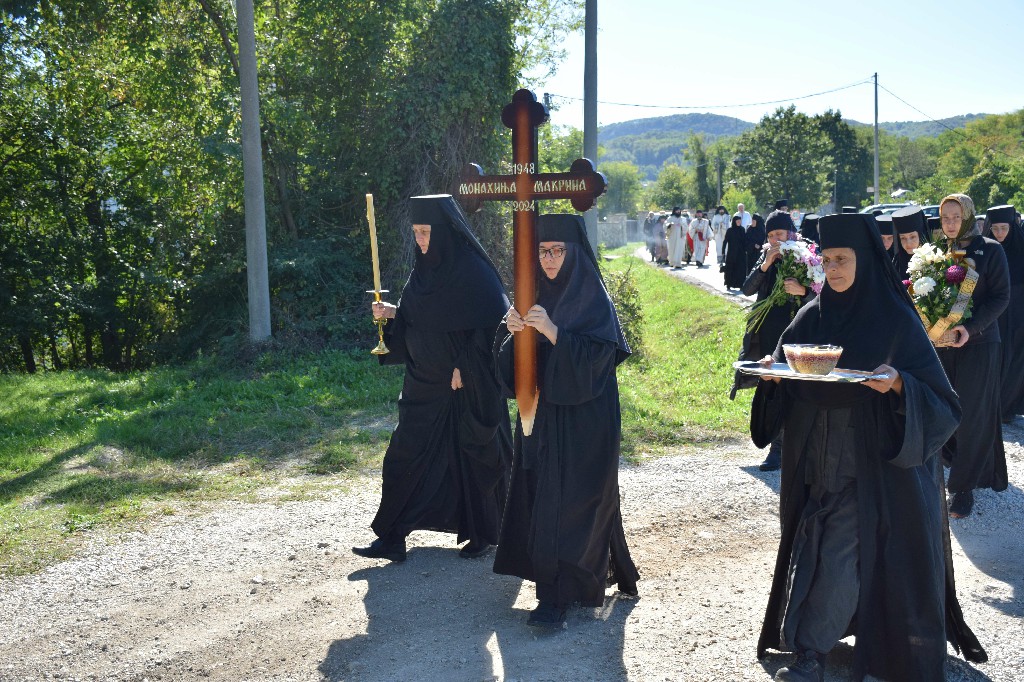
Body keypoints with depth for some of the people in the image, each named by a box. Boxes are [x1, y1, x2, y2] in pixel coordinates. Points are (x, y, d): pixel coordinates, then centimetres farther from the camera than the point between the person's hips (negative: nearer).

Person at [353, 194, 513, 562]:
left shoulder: (474, 272, -15)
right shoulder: (425, 270, 7)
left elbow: (492, 326, -17)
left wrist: (465, 368, -19)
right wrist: (392, 313, -5)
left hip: (468, 386, -7)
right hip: (425, 385, 7)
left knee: (474, 457, 6)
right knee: (405, 455, 5)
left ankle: (484, 534, 25)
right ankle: (391, 538, 12)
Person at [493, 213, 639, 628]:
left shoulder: (594, 301, -9)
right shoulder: (537, 296, 8)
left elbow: (598, 357, -19)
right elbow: (515, 361, 5)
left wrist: (552, 331, -27)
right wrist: (513, 331, -16)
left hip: (582, 419, -6)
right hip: (541, 414, 6)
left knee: (568, 501, -7)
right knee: (541, 495, 12)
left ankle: (557, 596, 1)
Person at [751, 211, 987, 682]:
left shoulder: (896, 320, -7)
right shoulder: (811, 317, 5)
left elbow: (939, 398, -7)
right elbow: (784, 387, 10)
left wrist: (898, 384, -27)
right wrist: (772, 373, -13)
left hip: (872, 462, -4)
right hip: (817, 461, 4)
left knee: (840, 557, -6)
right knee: (815, 552, 8)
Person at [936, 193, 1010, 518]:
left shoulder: (990, 250, -4)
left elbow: (1001, 296, -8)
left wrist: (971, 327, -21)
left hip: (978, 343, -4)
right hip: (942, 342, 4)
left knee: (971, 415, -3)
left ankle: (964, 487, 3)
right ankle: (971, 470, 28)